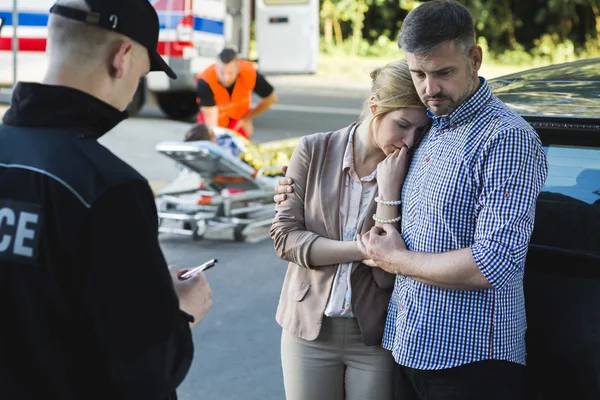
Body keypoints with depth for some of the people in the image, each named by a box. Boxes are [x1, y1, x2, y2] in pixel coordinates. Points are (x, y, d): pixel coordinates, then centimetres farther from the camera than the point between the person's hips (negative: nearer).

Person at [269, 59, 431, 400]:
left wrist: (388, 189, -19)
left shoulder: (409, 172, -8)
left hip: (374, 337, 0)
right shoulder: (314, 151, -6)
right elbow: (285, 235, -9)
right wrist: (363, 249, -17)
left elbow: (389, 274, -14)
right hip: (309, 328, 1)